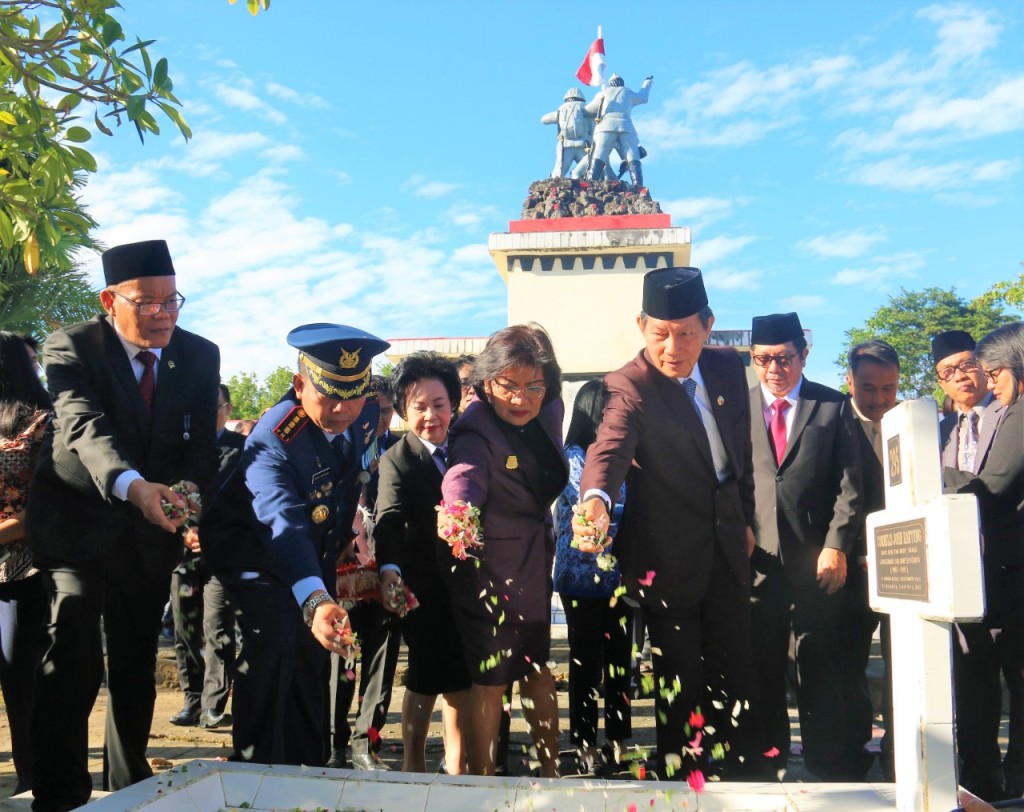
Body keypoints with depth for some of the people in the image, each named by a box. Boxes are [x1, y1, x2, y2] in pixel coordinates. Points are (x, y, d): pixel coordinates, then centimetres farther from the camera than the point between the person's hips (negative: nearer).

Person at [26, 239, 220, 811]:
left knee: (137, 663, 15)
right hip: (77, 520, -4)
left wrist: (188, 487, -29)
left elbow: (203, 440, -7)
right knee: (73, 655, -15)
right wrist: (132, 485, -49)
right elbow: (85, 426, -30)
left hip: (151, 528, 4)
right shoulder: (72, 346, -14)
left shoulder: (200, 355, -2)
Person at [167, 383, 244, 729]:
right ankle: (193, 701, 17)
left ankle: (213, 705, -3)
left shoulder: (242, 448, 5)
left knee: (217, 629, -9)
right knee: (185, 632, 7)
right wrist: (184, 531, -5)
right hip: (184, 551, 4)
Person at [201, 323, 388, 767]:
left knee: (312, 655, 9)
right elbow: (284, 525, -53)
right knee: (275, 632, -27)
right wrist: (314, 600, -67)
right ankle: (257, 769, -17)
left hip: (315, 551, 6)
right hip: (252, 546, -6)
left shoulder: (365, 418, -16)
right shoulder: (272, 439, -36)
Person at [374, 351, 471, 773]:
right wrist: (389, 571, -40)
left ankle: (455, 762, 28)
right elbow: (389, 519, -23)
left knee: (461, 675, 12)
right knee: (426, 677, 1)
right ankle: (413, 764, 20)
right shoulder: (397, 460, -8)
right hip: (424, 588, -4)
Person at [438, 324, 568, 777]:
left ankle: (551, 770, 40)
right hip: (488, 568, -7)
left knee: (538, 668, 22)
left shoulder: (547, 413, -5)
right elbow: (466, 474, -46)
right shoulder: (476, 433, -25)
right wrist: (456, 510, -65)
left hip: (535, 564, 7)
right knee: (490, 682, 2)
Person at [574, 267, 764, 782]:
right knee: (680, 686, 6)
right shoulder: (629, 387, -18)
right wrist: (596, 500, -57)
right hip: (669, 560, -5)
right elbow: (610, 448, -37)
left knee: (738, 676, 17)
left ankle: (750, 778, 34)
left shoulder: (729, 368, 0)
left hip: (728, 552, 6)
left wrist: (745, 520, 11)